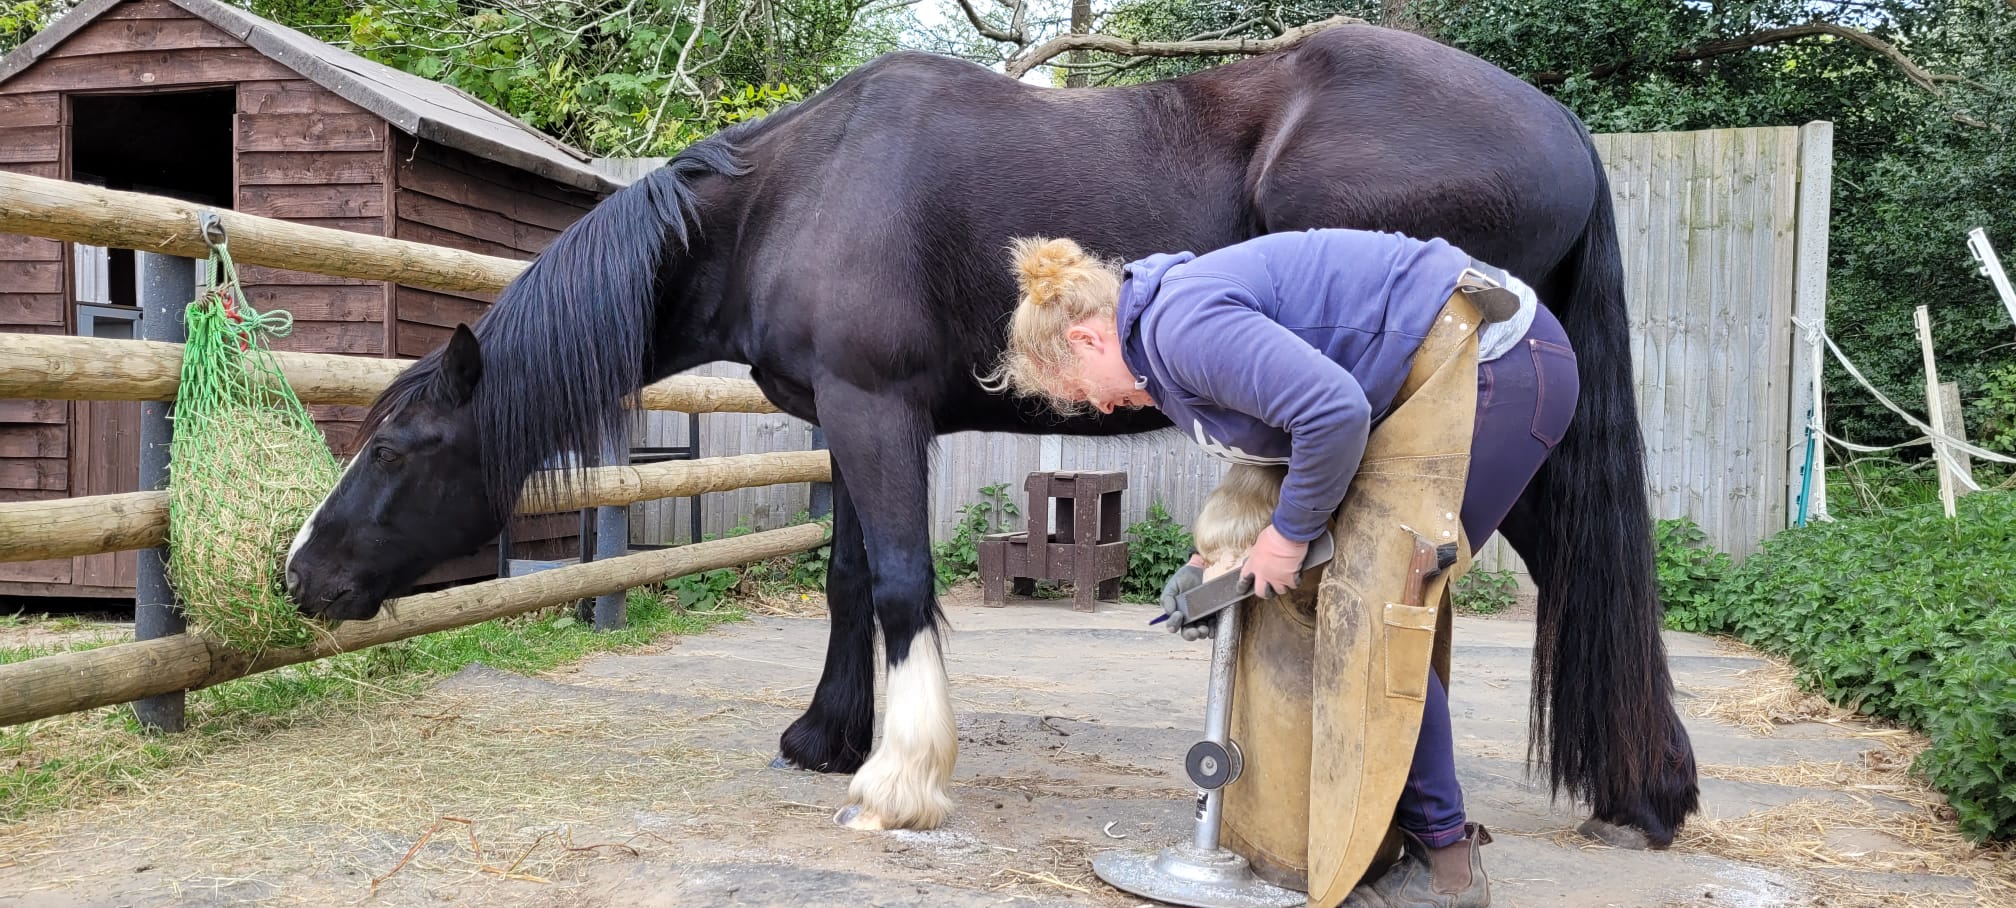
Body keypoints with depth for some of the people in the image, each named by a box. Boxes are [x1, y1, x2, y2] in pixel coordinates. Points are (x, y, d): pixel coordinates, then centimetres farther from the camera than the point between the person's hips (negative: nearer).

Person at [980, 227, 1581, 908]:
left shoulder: (1182, 322, -20)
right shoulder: (1177, 313, 13)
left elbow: (1333, 411, -32)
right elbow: (1282, 439, 20)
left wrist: (1290, 531, -17)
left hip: (1499, 365, -11)